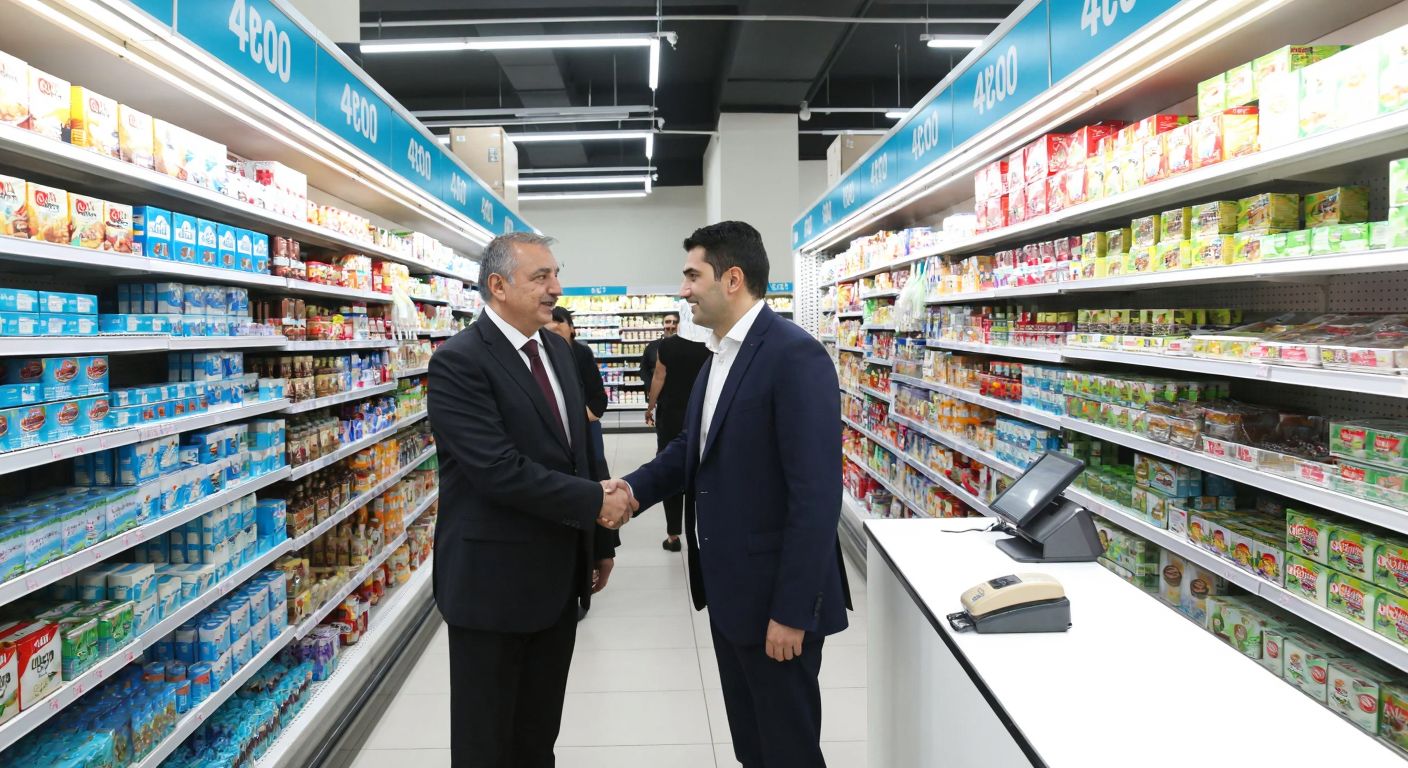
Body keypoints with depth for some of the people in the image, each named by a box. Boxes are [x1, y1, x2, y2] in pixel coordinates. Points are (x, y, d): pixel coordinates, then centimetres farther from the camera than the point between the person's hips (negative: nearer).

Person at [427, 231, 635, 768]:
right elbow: (500, 470, -25)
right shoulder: (458, 362, -17)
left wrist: (599, 540, 15)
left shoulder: (558, 351, 9)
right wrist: (596, 503, -18)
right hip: (493, 580, -7)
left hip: (558, 575, 7)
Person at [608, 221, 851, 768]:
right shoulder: (718, 356, 10)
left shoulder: (795, 356, -20)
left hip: (774, 591, -8)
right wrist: (635, 488, -6)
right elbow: (693, 445, 13)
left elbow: (817, 496, -23)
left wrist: (792, 611, -22)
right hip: (727, 583, 9)